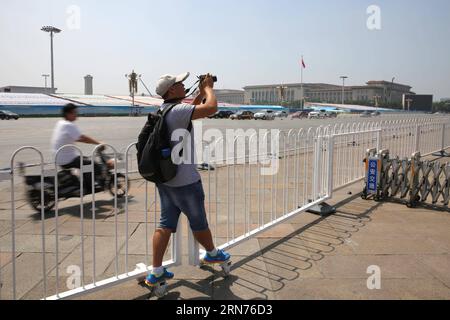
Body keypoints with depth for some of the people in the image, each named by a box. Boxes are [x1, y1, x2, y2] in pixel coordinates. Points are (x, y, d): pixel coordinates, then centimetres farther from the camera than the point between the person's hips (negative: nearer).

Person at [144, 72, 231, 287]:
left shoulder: (164, 110, 10)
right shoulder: (177, 110, -20)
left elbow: (190, 110, 27)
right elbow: (211, 108, -27)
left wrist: (201, 92, 18)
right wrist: (208, 88, -8)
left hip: (164, 178, 9)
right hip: (185, 181, -9)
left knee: (166, 224, 11)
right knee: (198, 222, 13)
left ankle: (156, 272, 14)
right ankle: (212, 253, 35)